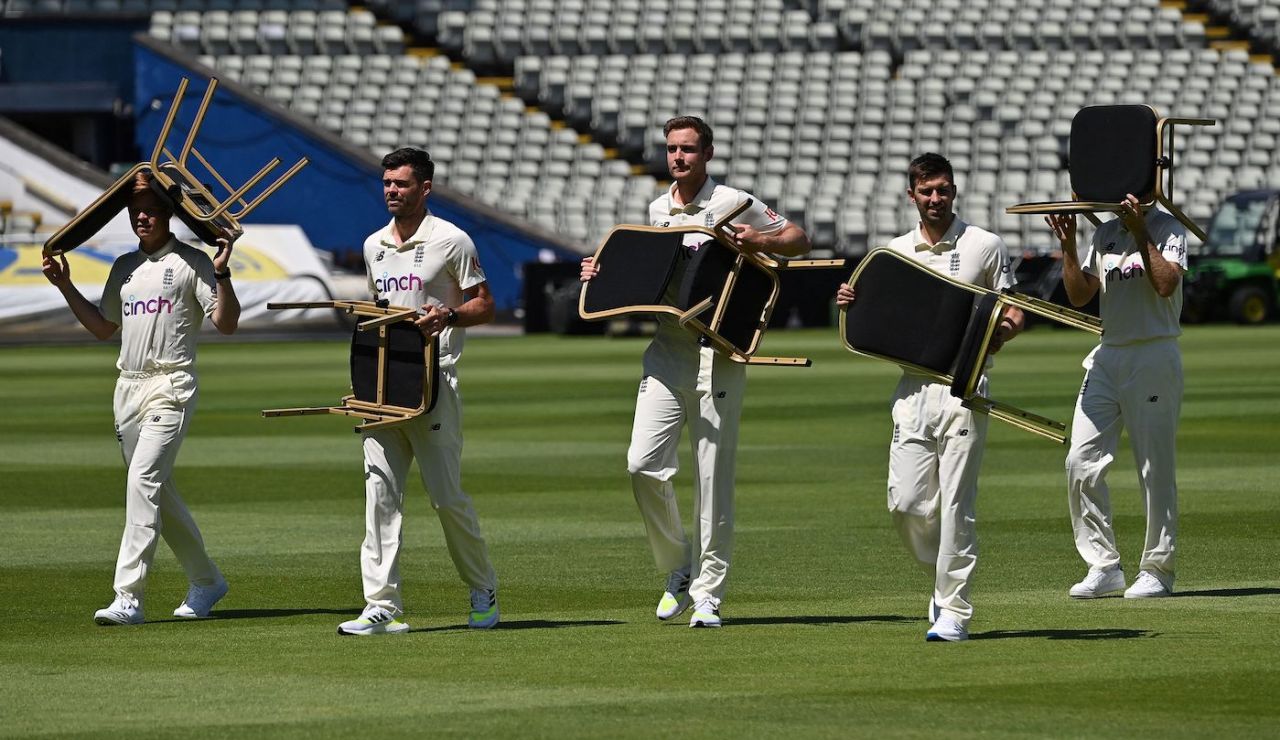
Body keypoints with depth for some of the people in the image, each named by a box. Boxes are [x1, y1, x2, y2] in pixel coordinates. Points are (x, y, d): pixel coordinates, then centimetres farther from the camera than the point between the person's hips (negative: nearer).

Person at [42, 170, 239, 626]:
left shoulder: (191, 262, -2)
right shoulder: (124, 267, 18)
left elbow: (226, 323, -9)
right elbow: (103, 328, 26)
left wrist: (221, 273, -22)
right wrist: (65, 287, 18)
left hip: (171, 387, -8)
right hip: (127, 388, 8)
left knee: (142, 481, -19)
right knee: (158, 492, 11)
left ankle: (129, 598, -25)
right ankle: (205, 581, 27)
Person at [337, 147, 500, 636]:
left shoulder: (451, 241, -3)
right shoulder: (374, 245, 16)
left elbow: (484, 306, -2)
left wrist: (448, 315, -20)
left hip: (434, 380, -6)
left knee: (446, 494, -4)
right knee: (381, 493, -3)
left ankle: (483, 592, 15)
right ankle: (382, 606, -5)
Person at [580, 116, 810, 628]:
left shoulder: (733, 204, -1)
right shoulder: (657, 211, 14)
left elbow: (799, 240, 3)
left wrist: (759, 242, -16)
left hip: (718, 352, -4)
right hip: (666, 350, 4)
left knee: (713, 474, -2)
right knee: (643, 463, -9)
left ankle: (707, 593, 4)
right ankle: (678, 569, 11)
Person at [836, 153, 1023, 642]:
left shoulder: (985, 247, 4)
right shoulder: (894, 252, 14)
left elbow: (1015, 313, 4)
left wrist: (999, 333, -18)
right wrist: (852, 305, -2)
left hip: (964, 386, -4)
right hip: (913, 386, 4)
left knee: (957, 503, -6)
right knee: (906, 502, -3)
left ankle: (954, 612, -3)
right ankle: (942, 576, 22)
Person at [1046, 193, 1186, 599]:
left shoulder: (1167, 228, -2)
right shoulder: (1103, 234, 16)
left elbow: (1166, 284, -18)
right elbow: (1079, 295, 13)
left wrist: (1139, 232, -17)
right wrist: (1068, 246, 0)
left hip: (1154, 357, -6)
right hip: (1107, 359, 6)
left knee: (1155, 467, -3)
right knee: (1082, 463, -2)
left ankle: (1157, 571, 5)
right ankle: (1104, 567, 4)